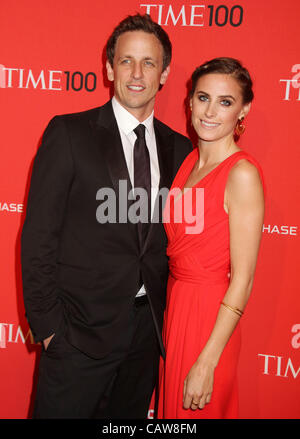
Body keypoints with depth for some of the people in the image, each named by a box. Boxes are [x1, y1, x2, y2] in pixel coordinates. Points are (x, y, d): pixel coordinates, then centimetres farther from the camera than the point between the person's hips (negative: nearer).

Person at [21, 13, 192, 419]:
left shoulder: (179, 149, 6)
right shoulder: (69, 133, -7)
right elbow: (39, 236, -9)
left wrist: (168, 317, 4)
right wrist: (48, 325, -11)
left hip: (148, 328, 4)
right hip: (81, 329, -4)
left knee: (130, 414, 17)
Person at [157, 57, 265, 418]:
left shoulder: (242, 173, -18)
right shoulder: (188, 160, 5)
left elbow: (242, 279, -19)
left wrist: (207, 363, -19)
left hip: (210, 317, -7)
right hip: (174, 304, 7)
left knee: (197, 409, 12)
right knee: (171, 407, 22)